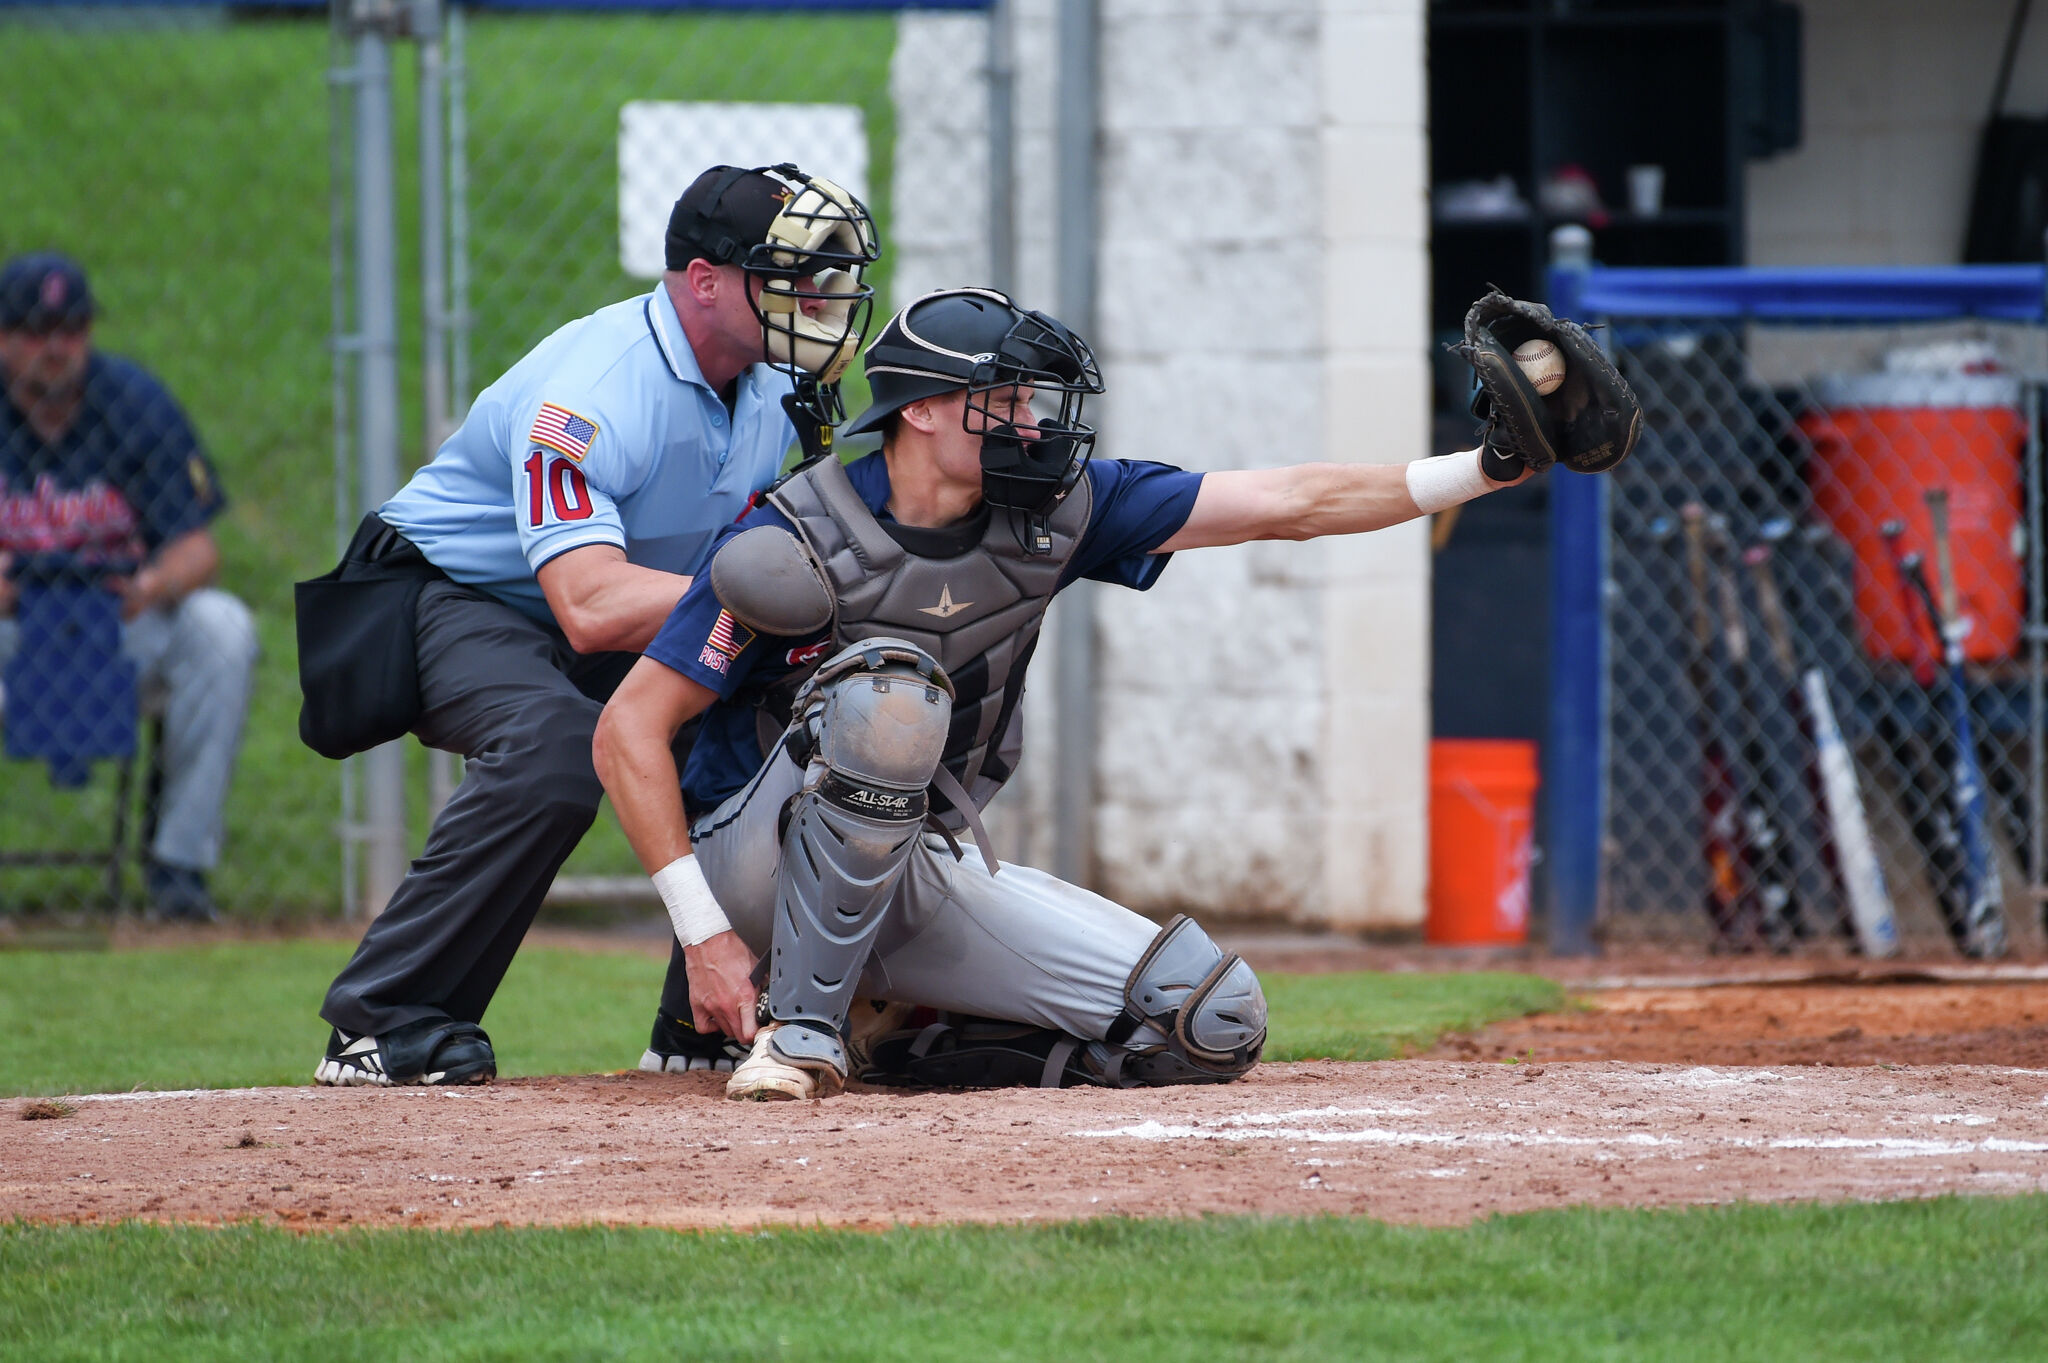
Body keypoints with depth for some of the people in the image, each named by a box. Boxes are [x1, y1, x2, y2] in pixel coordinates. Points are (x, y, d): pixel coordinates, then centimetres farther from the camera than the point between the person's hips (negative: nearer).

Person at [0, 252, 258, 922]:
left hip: (127, 623, 1)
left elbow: (199, 548, -10)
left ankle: (179, 859, -22)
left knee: (221, 628, -29)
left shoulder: (135, 402, -7)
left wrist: (152, 586, -34)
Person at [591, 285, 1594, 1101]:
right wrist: (703, 933, -26)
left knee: (1211, 1019, -8)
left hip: (913, 874, 6)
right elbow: (629, 731, -19)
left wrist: (1492, 465, -13)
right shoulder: (799, 542, -20)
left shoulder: (1054, 509, -4)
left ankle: (883, 1038, 4)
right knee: (887, 688, -36)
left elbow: (1287, 506, -4)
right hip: (753, 868, -6)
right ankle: (800, 1025, -26)